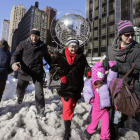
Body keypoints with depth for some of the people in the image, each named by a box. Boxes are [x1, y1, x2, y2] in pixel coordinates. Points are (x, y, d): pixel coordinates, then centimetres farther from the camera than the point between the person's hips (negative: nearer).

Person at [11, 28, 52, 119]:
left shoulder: (43, 46, 3)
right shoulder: (23, 44, -2)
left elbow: (47, 57, 17)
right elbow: (16, 55, -6)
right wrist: (13, 63, -27)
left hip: (37, 73, -1)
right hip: (24, 72, 1)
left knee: (39, 93, -2)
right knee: (19, 91, 18)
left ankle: (40, 112, 17)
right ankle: (20, 97, 57)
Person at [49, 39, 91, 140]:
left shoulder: (81, 57, 3)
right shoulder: (61, 57, -4)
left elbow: (86, 67, 12)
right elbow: (53, 68, -1)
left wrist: (89, 71, -10)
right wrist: (60, 75, -16)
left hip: (77, 86, 3)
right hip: (66, 86, -3)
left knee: (72, 107, 22)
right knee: (67, 109, -6)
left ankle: (68, 120, 48)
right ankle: (67, 131, 8)